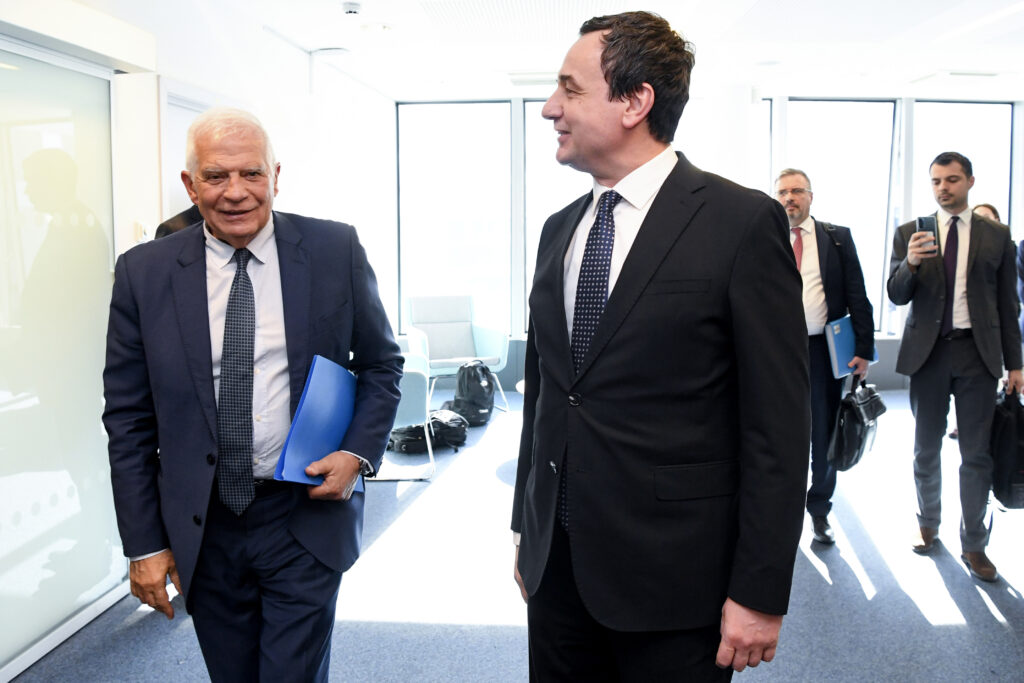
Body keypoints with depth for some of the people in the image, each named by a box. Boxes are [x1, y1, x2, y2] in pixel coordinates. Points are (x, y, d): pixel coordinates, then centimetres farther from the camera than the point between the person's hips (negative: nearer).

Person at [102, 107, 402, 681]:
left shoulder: (336, 250, -5)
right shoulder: (143, 272, -2)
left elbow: (382, 363, 6)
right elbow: (129, 419, 1)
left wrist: (358, 452, -9)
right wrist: (144, 544, 1)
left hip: (307, 515, -1)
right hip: (201, 529, 2)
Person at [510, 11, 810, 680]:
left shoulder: (745, 223, -11)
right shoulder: (559, 230, 8)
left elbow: (779, 424, -12)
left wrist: (760, 593, -12)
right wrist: (527, 529, 15)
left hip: (671, 578, -5)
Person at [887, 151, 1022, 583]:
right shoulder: (909, 233, 4)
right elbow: (896, 296, -2)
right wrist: (910, 262, -22)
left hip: (977, 352, 0)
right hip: (927, 351, 1)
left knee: (977, 454, 2)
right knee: (926, 449, 12)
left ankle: (973, 545, 14)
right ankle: (928, 524, 31)